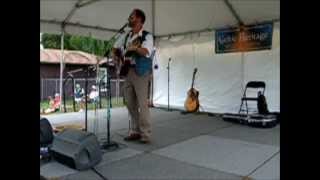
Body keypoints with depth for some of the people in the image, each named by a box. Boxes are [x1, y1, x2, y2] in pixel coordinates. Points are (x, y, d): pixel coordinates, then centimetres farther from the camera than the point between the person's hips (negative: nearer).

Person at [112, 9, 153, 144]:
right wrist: (115, 57, 7)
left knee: (142, 104, -8)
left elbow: (146, 52, -22)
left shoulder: (147, 36, -4)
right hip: (127, 71, 7)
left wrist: (135, 48, -40)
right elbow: (114, 48, 26)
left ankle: (145, 134, -1)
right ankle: (135, 131, 20)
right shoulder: (125, 36, 16)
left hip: (140, 72, -7)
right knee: (130, 103, 9)